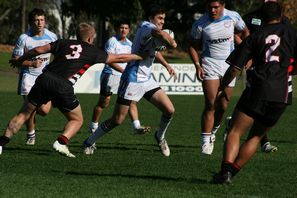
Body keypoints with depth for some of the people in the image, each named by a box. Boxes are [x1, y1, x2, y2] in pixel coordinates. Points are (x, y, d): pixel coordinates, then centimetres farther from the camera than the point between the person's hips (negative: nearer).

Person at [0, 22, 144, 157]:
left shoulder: (63, 43, 20)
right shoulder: (93, 52, 16)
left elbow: (39, 50, 17)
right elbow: (119, 58, 24)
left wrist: (19, 60, 31)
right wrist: (139, 57, 40)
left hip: (44, 79, 3)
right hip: (63, 87, -3)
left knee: (23, 114, 12)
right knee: (77, 120, 17)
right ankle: (61, 142, -9)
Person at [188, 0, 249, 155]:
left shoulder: (233, 17, -5)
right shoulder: (200, 24, -9)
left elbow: (245, 32, 13)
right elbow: (193, 46, 3)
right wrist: (197, 65, -9)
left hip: (229, 64, 3)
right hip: (210, 64, -3)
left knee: (223, 106, 4)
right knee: (211, 105, -14)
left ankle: (212, 133, 29)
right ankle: (206, 142, -11)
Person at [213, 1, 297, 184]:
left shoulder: (254, 37, 9)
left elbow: (235, 68, 8)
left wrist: (223, 88, 22)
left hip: (258, 90, -2)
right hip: (282, 93, 2)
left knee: (235, 132, -1)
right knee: (256, 136, 14)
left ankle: (226, 168, -23)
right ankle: (233, 171, 4)